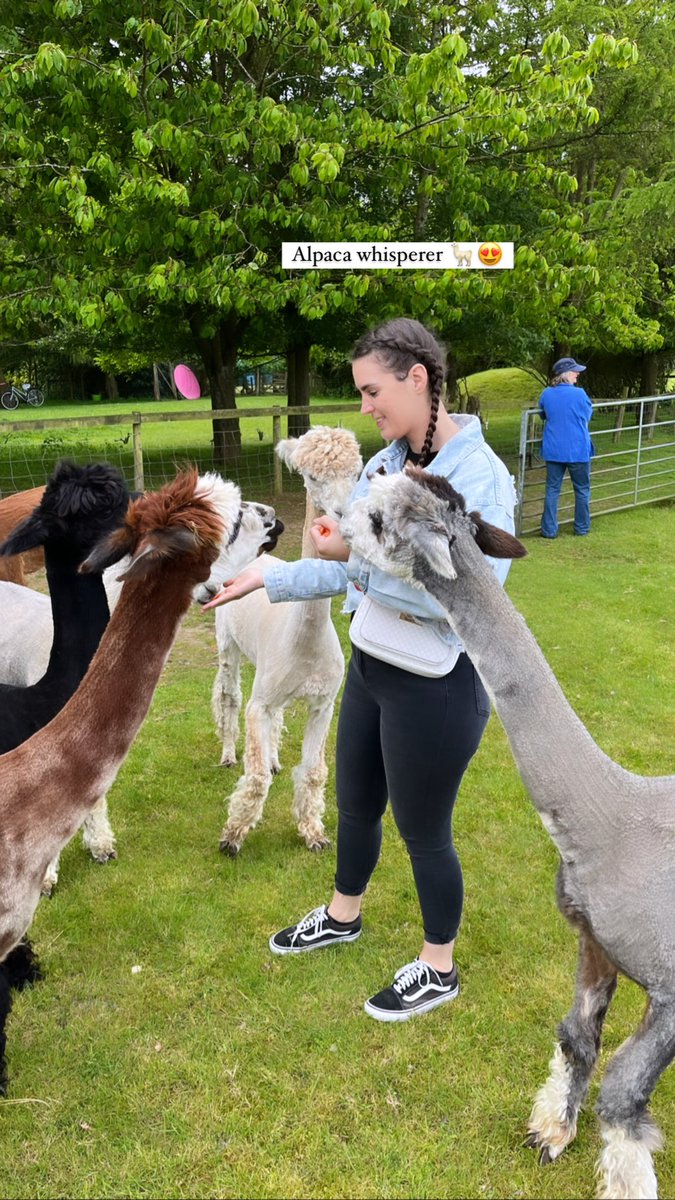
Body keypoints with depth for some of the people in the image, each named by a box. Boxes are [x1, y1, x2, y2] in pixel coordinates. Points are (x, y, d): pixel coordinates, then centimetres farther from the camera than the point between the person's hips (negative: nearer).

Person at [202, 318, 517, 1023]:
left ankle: (438, 971, 38)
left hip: (438, 685, -7)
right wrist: (266, 579, 5)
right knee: (355, 805, 25)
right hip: (371, 667, 7)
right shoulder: (382, 465, 1)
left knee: (423, 830, 11)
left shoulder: (480, 476, -22)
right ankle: (342, 917, 53)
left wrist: (363, 553, -30)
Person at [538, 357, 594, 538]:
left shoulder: (546, 394, -2)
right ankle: (582, 528, 22)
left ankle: (549, 530, 8)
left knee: (552, 490, 9)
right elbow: (588, 414, 3)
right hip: (578, 451, -3)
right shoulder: (579, 394, -14)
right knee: (582, 490, 13)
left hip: (553, 451, 3)